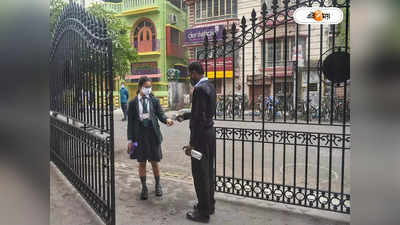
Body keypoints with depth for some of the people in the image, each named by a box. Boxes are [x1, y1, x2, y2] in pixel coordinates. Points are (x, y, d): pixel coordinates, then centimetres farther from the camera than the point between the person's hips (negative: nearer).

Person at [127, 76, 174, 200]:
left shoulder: (154, 100, 4)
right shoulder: (133, 103, 2)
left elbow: (160, 114, -3)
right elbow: (130, 122, 2)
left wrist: (166, 119, -26)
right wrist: (130, 139, -1)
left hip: (153, 134, 0)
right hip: (139, 136, 0)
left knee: (155, 162, 9)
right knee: (141, 163, 9)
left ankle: (157, 185, 29)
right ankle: (144, 187, 25)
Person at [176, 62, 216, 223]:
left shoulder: (200, 89, -19)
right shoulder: (210, 86, 11)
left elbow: (199, 117, -24)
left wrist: (192, 143, -22)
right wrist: (185, 116, 25)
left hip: (201, 136, -10)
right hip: (210, 133, 10)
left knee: (200, 173, 1)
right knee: (208, 171, 18)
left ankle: (204, 212, 14)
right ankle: (209, 204, 32)